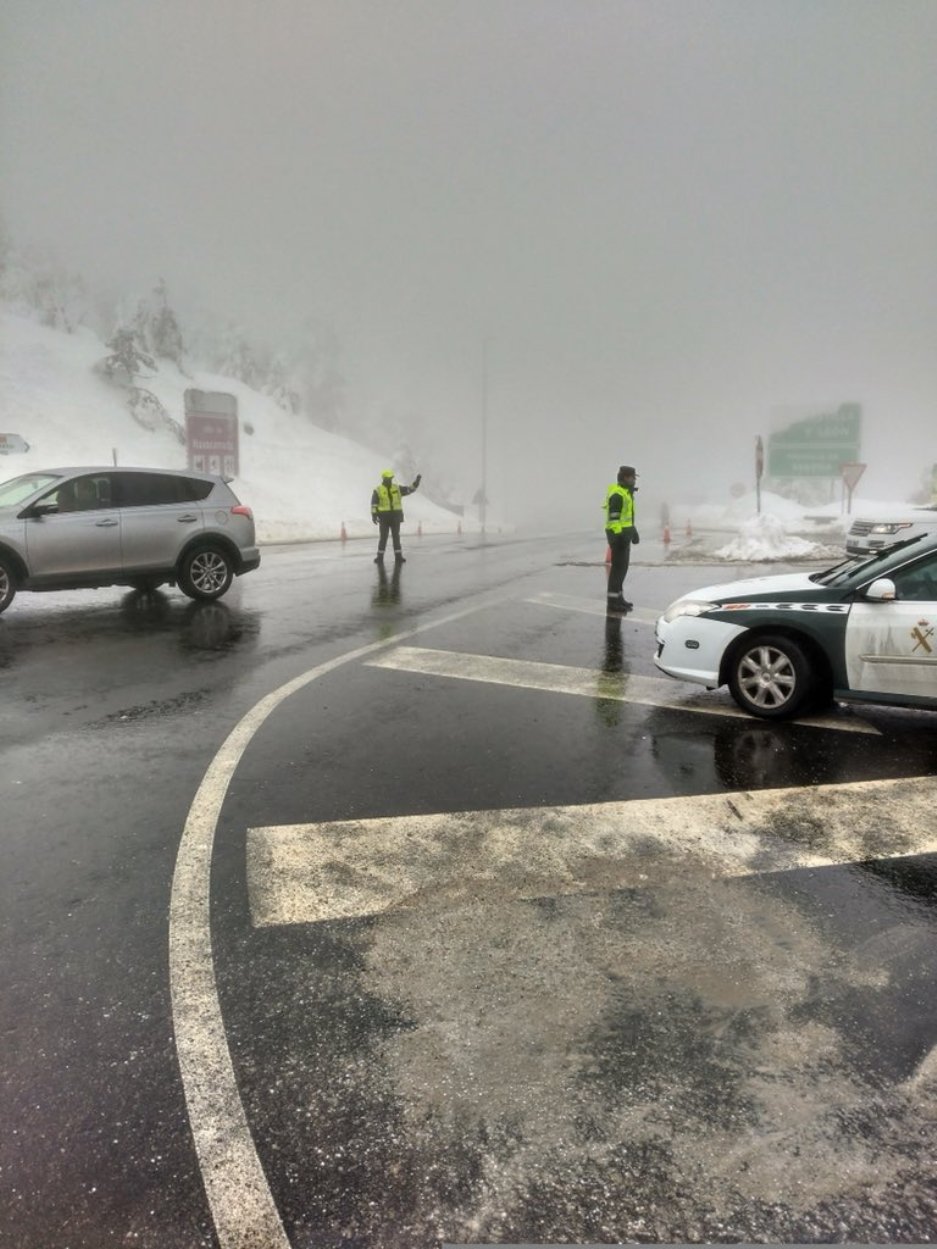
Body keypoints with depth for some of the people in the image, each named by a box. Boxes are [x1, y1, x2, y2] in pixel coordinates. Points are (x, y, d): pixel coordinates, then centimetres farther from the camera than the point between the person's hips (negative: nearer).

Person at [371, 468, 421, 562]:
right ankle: (380, 556, 8)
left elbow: (409, 489, 6)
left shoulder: (397, 488, 7)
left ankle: (398, 556, 7)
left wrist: (416, 483, -9)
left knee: (396, 536, 4)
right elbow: (374, 504, -6)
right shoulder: (378, 490, -4)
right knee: (383, 537, -1)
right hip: (384, 517, -3)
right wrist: (374, 515, -14)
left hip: (395, 516, 3)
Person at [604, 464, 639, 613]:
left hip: (624, 533, 11)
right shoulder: (617, 494, -17)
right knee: (618, 566, -10)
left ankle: (617, 597, 26)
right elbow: (613, 517, -21)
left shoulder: (625, 492, 17)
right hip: (618, 534, -11)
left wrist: (632, 531, 26)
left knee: (622, 566, 16)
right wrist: (618, 535, -26)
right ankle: (612, 604, -8)